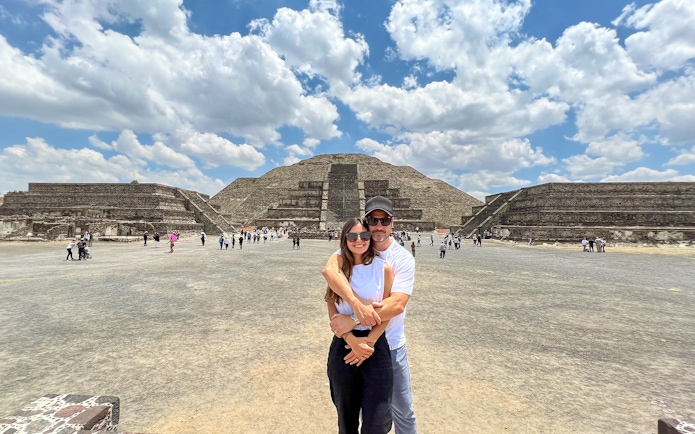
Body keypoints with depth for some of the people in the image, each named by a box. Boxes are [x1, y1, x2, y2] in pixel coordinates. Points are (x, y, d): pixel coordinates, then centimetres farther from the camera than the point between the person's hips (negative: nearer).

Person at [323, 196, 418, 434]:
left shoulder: (404, 259, -12)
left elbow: (397, 305, -24)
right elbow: (329, 269, -30)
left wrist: (353, 320, -30)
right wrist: (357, 304, -42)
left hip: (391, 344, 0)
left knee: (402, 408, 18)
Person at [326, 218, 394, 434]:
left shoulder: (383, 268, -6)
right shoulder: (338, 267, -3)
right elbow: (332, 311, -3)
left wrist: (368, 342, -11)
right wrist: (352, 340, -13)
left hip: (375, 345, -1)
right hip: (343, 345, 2)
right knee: (346, 414, 19)